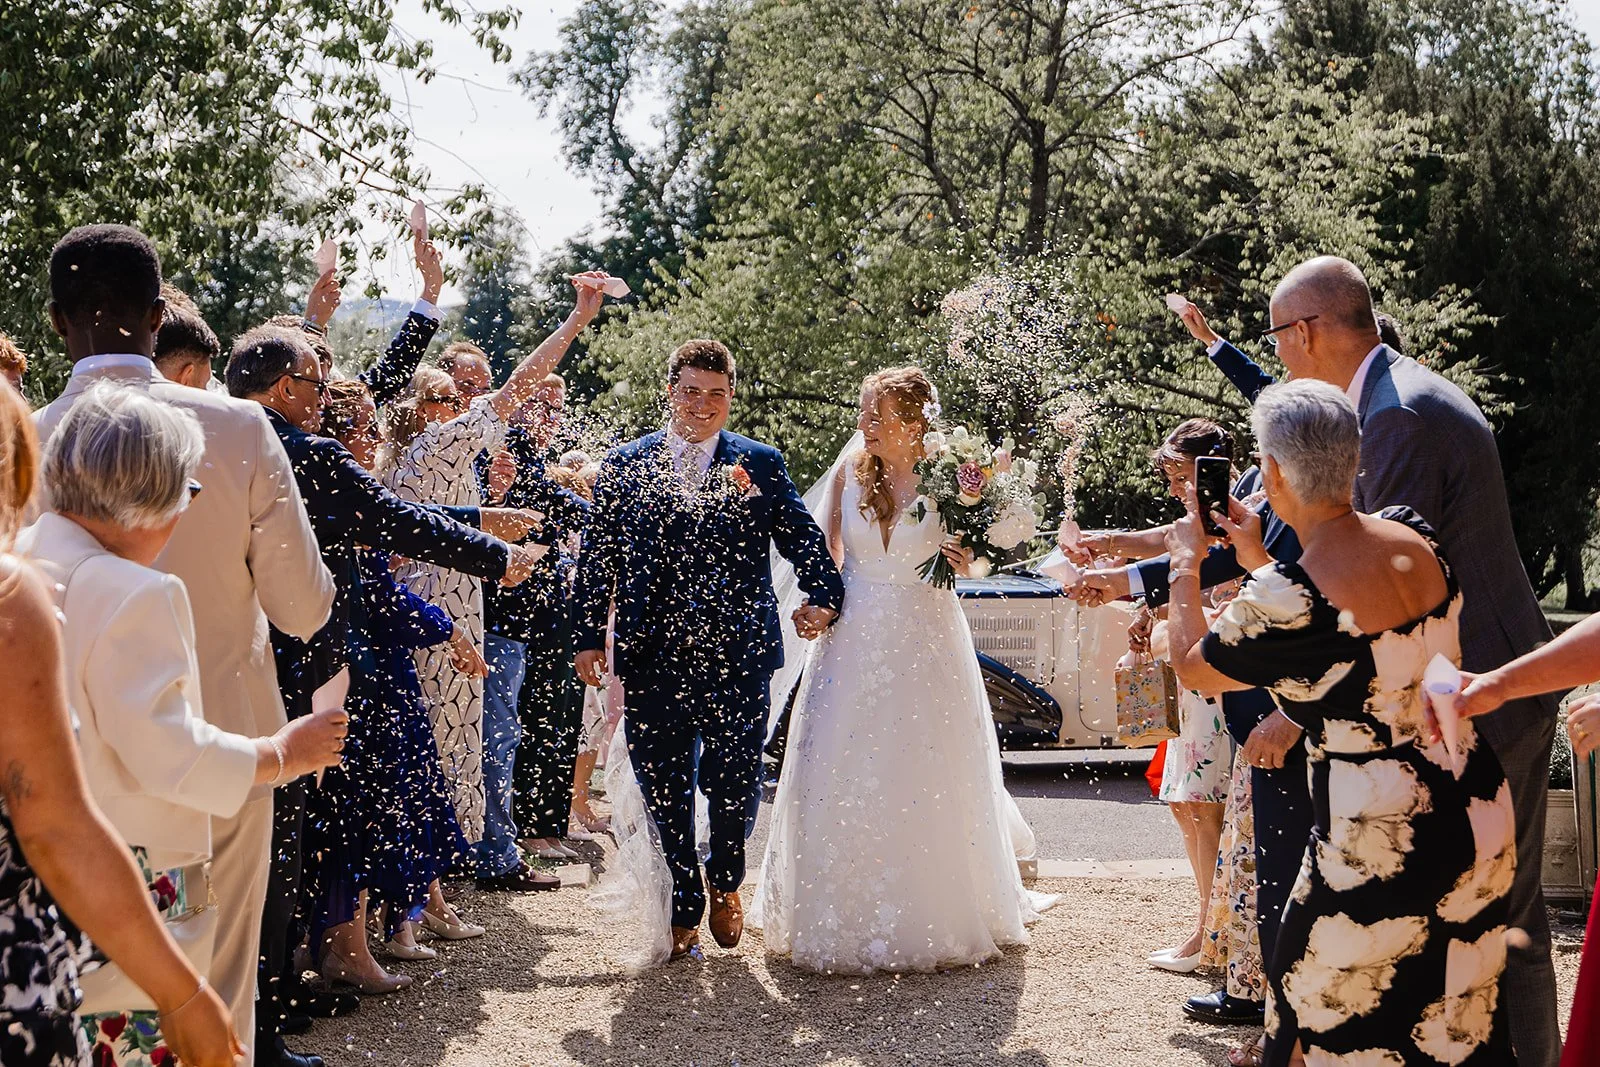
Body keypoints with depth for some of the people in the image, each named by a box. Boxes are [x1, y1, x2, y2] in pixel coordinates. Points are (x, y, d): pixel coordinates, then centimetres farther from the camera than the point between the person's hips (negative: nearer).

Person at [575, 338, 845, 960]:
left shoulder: (761, 465, 8)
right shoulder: (626, 466, 8)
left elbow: (802, 537, 5)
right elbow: (598, 559, 9)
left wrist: (824, 596, -12)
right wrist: (590, 638, 4)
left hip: (737, 653, -1)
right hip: (653, 656, 1)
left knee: (733, 783, 1)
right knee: (664, 791, 5)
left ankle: (725, 884, 30)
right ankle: (683, 908, 22)